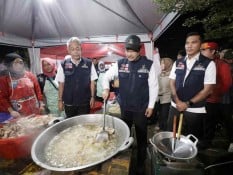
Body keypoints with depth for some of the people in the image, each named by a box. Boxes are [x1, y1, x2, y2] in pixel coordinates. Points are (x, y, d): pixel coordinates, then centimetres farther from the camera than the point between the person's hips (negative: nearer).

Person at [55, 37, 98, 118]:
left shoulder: (89, 63, -5)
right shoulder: (63, 65, -4)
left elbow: (92, 82, 0)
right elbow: (61, 84, 1)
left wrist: (92, 97, -1)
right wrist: (60, 100, 2)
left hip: (85, 102, 0)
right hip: (69, 102, 1)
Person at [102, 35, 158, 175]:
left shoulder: (148, 64, -9)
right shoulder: (120, 64, -2)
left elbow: (153, 86, -6)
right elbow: (107, 76, 7)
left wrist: (151, 106, -6)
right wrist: (106, 89, -11)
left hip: (141, 108, -2)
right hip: (125, 107, 3)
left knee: (141, 138, 14)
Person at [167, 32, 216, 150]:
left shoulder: (208, 64, -6)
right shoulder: (177, 63, 5)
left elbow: (207, 89, -9)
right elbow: (172, 83, 6)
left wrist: (188, 104, -13)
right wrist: (178, 101, -8)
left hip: (195, 110, -3)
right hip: (175, 107, 4)